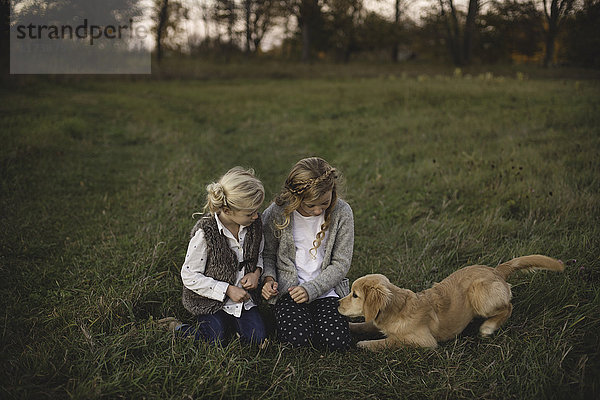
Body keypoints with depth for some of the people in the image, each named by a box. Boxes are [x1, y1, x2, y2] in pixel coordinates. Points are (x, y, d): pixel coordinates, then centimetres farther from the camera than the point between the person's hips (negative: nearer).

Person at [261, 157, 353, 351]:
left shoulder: (342, 213, -8)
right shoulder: (276, 214, -10)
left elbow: (341, 264, -5)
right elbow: (267, 254, 7)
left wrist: (311, 289, -16)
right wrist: (269, 279, -14)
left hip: (326, 289, 1)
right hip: (287, 290, -1)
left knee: (336, 342, -21)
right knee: (299, 339, -26)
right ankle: (281, 316, 9)